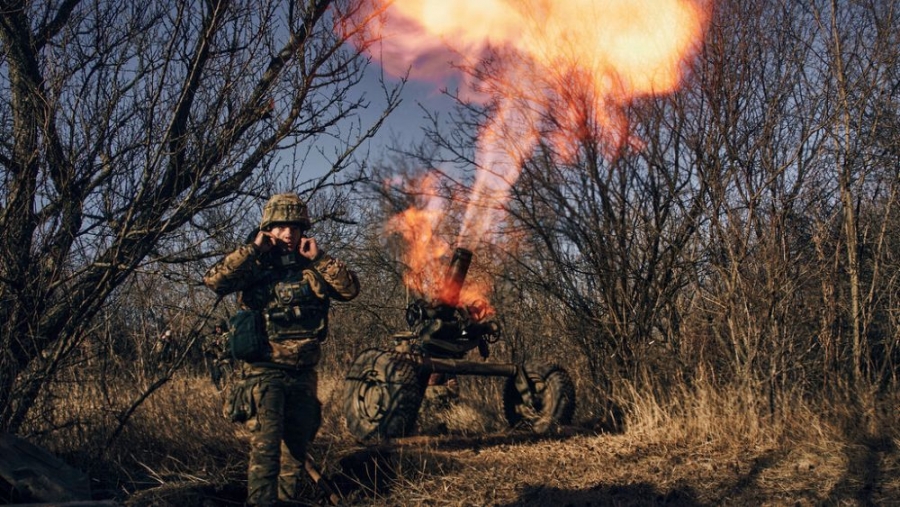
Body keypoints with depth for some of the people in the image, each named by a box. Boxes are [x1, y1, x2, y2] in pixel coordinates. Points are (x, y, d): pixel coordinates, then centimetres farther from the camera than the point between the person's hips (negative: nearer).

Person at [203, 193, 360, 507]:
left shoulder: (312, 267, 7)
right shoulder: (254, 265, -2)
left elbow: (350, 289, -3)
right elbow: (214, 281, -18)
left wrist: (319, 257, -9)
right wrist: (252, 250, -17)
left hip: (304, 372, 5)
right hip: (266, 370, -5)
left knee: (297, 444, 15)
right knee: (266, 444, -15)